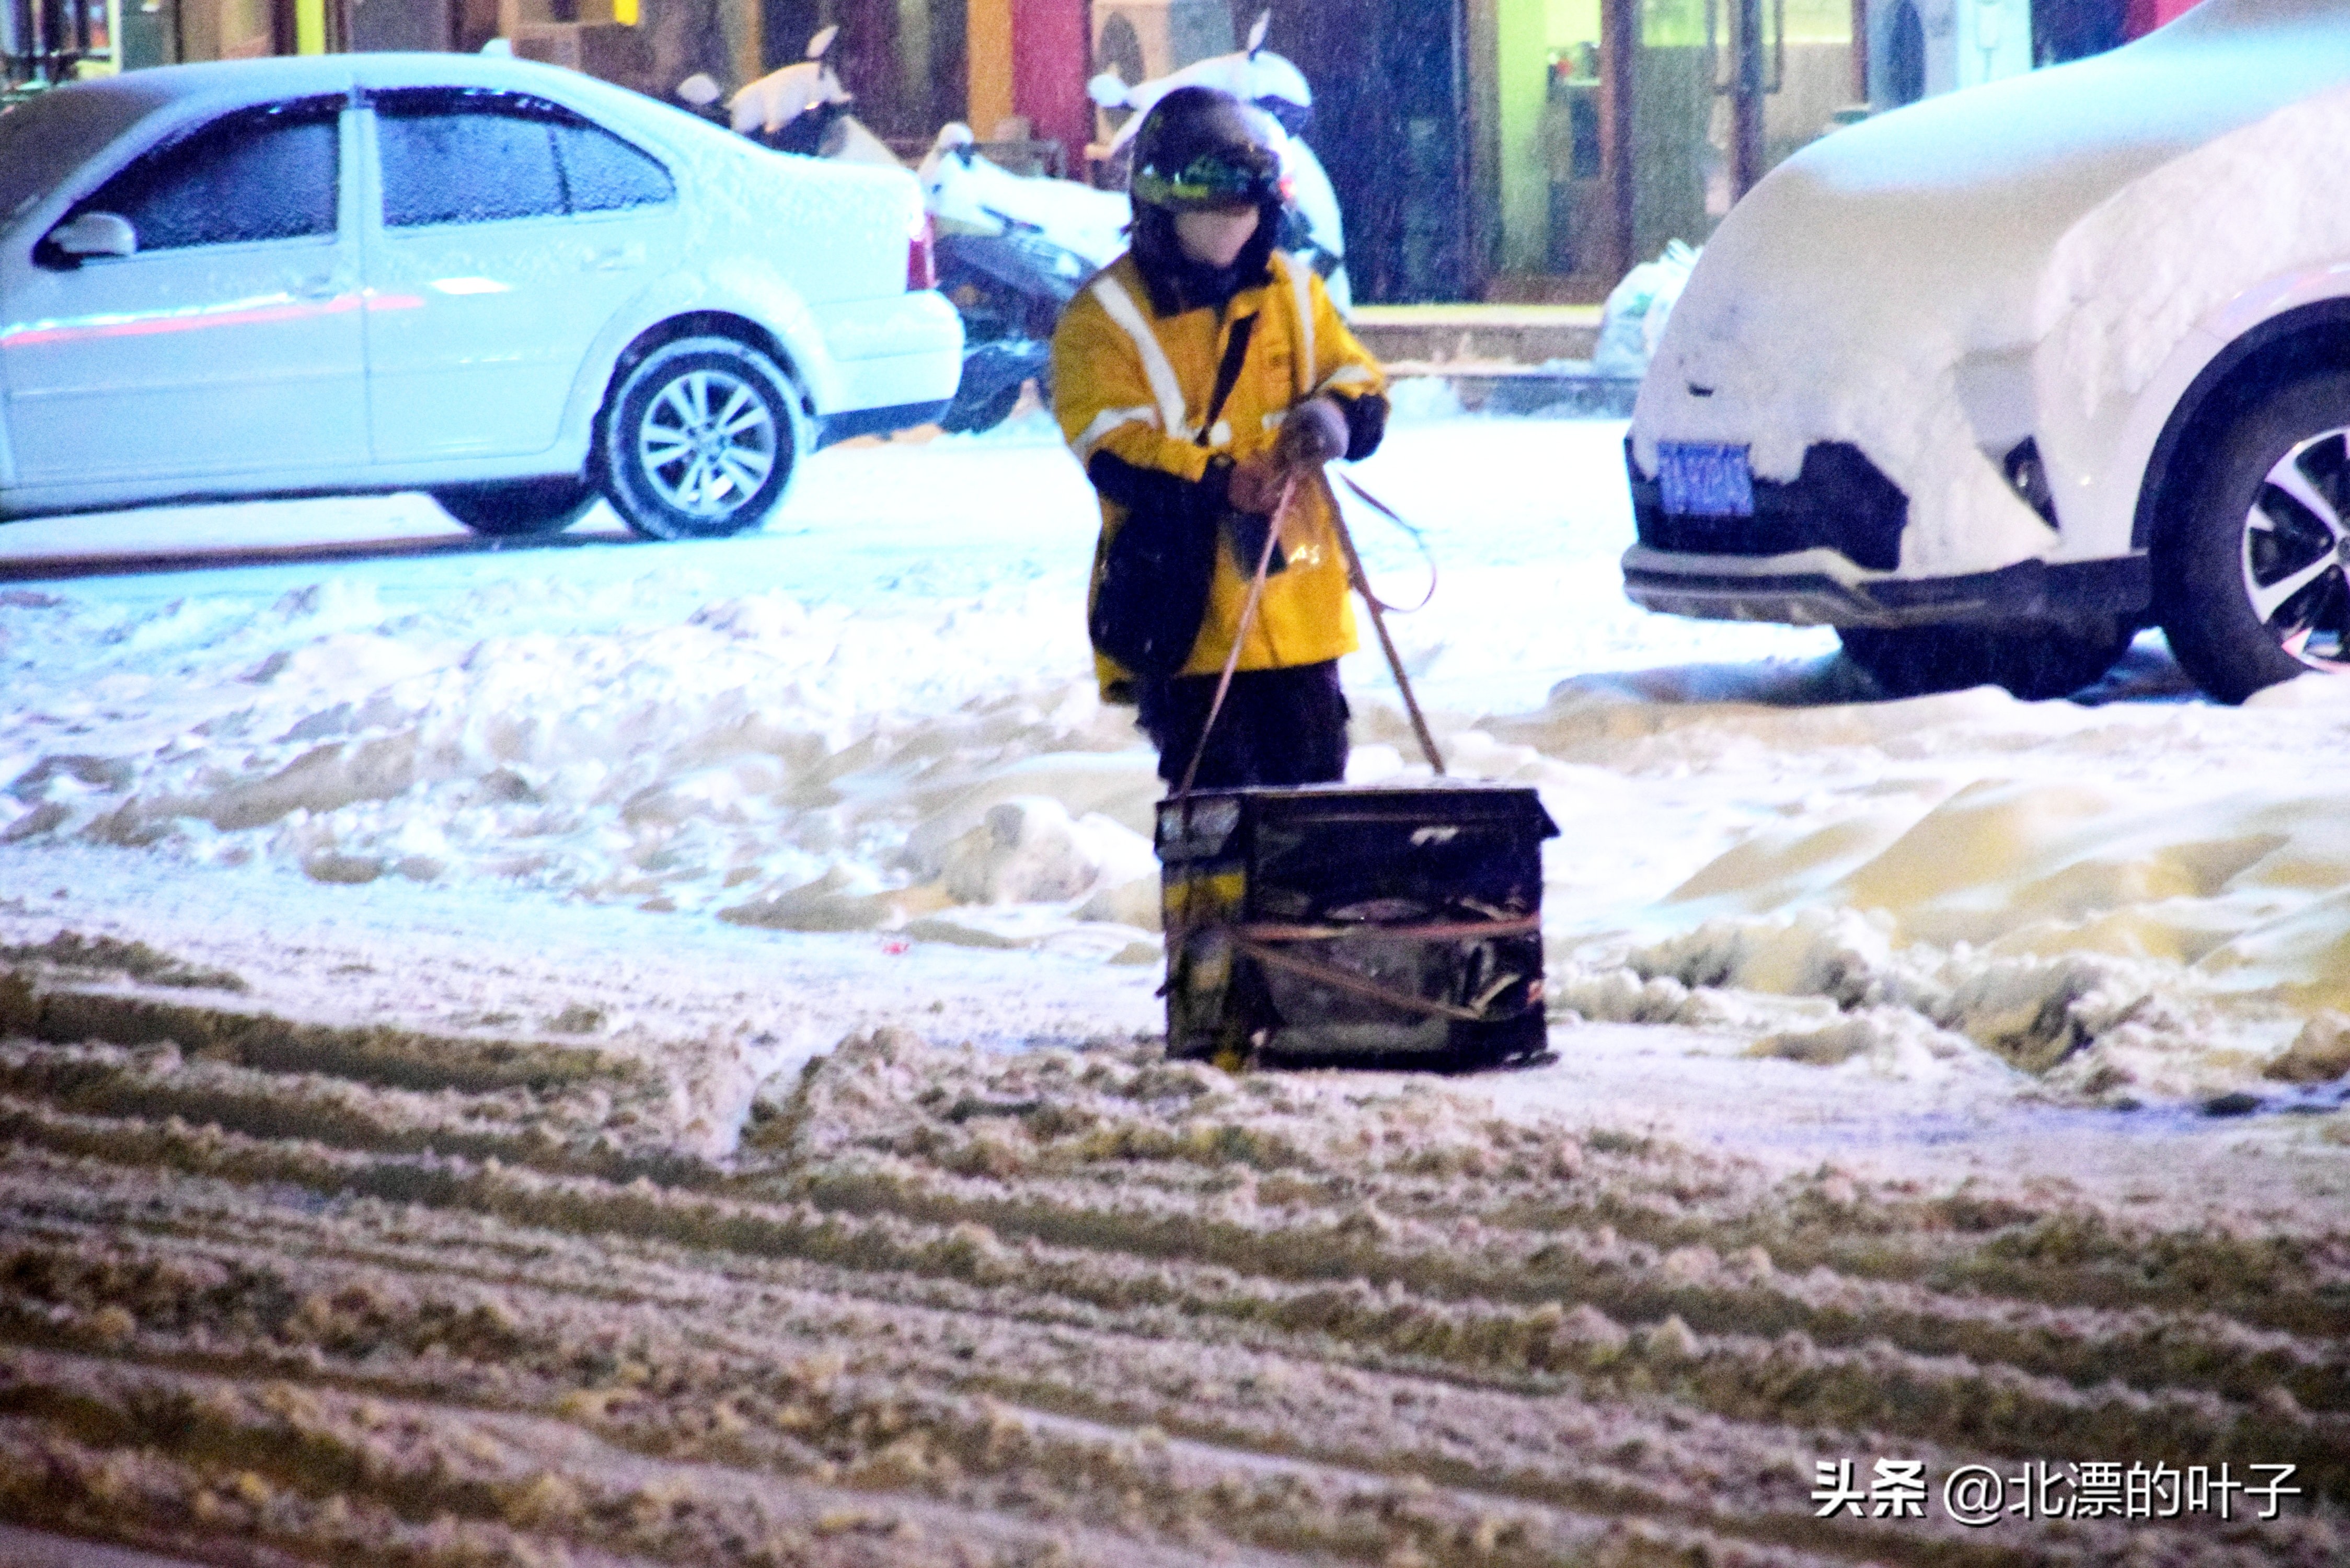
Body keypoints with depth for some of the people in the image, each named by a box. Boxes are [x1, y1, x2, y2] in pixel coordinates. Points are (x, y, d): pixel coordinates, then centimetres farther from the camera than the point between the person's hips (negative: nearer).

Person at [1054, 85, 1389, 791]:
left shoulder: (1291, 291, 11)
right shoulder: (1105, 317, -6)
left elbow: (1361, 383, 13)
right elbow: (1114, 454, -15)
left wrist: (1335, 417, -13)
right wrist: (1225, 485, -28)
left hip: (1297, 606, 5)